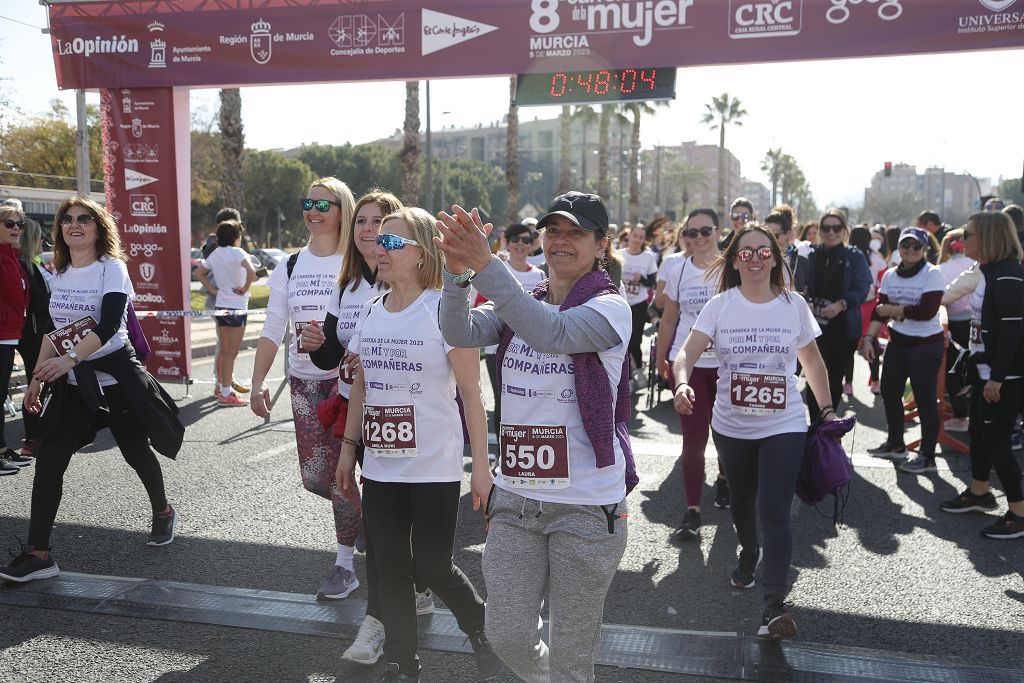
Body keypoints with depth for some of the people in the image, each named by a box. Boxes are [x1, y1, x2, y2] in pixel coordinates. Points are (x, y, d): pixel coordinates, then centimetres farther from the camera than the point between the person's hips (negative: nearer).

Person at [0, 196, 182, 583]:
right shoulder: (60, 273, 8)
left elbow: (109, 325, -23)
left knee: (136, 451, 9)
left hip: (114, 375, -5)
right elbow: (54, 330, 15)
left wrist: (70, 360, -34)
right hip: (72, 383, 5)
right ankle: (38, 554, 1)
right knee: (48, 462, -4)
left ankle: (163, 513, 36)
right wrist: (38, 378, 12)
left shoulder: (112, 268, -10)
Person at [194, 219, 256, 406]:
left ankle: (222, 386, 27)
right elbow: (251, 271, -30)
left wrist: (214, 290, 12)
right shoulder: (237, 252, -13)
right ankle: (226, 394, -2)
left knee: (223, 350, 17)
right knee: (231, 352, -4)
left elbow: (199, 273, 19)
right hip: (237, 307, -8)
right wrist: (245, 289, -16)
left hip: (220, 305, 8)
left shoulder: (215, 254, 9)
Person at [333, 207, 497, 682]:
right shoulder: (371, 314, 6)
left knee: (432, 566, 2)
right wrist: (347, 447, 15)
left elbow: (470, 391, -12)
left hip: (434, 468, -5)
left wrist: (481, 462, -13)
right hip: (379, 467, 6)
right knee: (389, 567, 11)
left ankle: (482, 627, 32)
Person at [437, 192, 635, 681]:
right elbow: (462, 333, -12)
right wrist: (457, 271, -30)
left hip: (587, 503, -4)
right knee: (507, 639, 12)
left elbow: (552, 332, -28)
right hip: (516, 495, 5)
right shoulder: (516, 304, 8)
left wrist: (484, 265, -37)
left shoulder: (610, 307, -8)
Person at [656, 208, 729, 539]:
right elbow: (669, 318, 11)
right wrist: (661, 358, 15)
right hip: (686, 363, 1)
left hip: (726, 362, 0)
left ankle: (724, 478, 45)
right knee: (693, 437, -3)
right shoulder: (680, 272, 3)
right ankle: (692, 510, 2)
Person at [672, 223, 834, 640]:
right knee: (742, 501, 21)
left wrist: (827, 409, 9)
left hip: (784, 426, -1)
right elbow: (688, 353, -17)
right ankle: (749, 553, 52)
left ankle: (774, 608, -11)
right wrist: (682, 384, -37)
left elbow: (812, 362, 11)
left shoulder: (794, 305, -1)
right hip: (731, 426, 2)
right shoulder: (719, 306, -5)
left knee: (774, 511, -13)